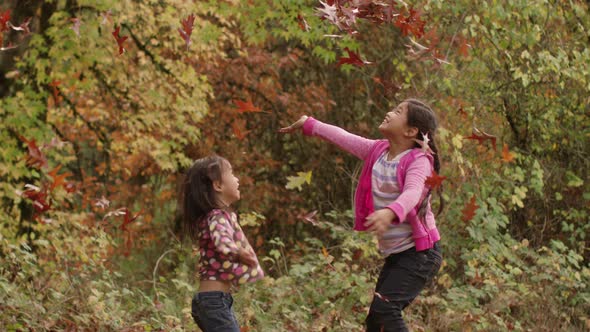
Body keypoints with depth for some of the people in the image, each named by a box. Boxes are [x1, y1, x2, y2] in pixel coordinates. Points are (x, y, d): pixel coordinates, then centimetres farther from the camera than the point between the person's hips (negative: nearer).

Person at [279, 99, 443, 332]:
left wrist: (391, 213, -57)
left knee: (384, 308, -25)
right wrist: (308, 124, 32)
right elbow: (343, 138, 21)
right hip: (395, 254, 9)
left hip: (419, 253, -9)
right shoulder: (378, 151, 6)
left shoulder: (419, 161, -17)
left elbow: (412, 193, -36)